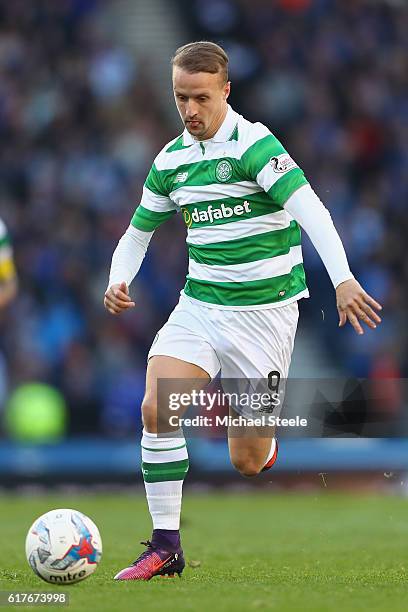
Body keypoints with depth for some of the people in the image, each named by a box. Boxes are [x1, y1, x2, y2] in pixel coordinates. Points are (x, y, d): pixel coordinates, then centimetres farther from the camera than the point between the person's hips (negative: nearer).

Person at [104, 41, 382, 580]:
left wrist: (343, 280, -39)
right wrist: (118, 282, -2)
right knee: (157, 407, -21)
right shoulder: (170, 160, 7)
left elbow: (310, 208, -25)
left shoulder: (255, 144, -14)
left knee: (247, 462, 0)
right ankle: (166, 546, -11)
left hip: (265, 309, -5)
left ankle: (269, 448, 39)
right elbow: (139, 231, 19)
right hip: (199, 305, 5)